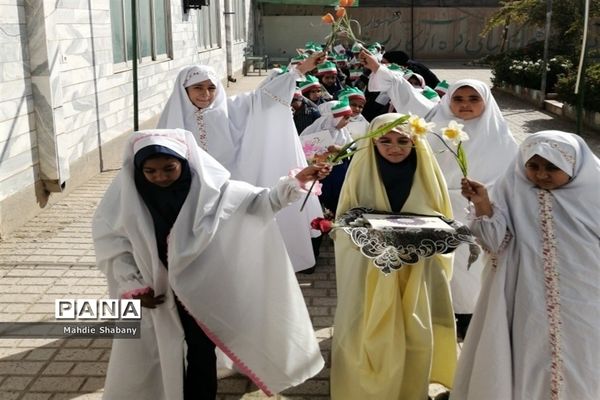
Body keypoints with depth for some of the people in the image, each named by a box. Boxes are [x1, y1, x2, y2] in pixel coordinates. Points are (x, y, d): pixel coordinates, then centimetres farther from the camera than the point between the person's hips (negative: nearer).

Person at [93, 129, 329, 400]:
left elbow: (256, 202, -13)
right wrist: (132, 286, -12)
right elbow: (110, 241, -6)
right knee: (145, 358, 13)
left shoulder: (207, 186, -16)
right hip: (149, 290, 0)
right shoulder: (126, 193, -14)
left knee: (201, 349, 16)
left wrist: (296, 182, -25)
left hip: (196, 288, 0)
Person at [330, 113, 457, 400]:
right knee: (366, 336, 2)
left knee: (415, 336, 8)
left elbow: (442, 220, 6)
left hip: (416, 270, 1)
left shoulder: (425, 170, -1)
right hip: (369, 269, -1)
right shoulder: (362, 167, -3)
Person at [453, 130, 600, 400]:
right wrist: (482, 204, -25)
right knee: (527, 363, 8)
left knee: (575, 367, 13)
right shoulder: (514, 189, -5)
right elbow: (495, 241, -12)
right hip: (527, 300, 0)